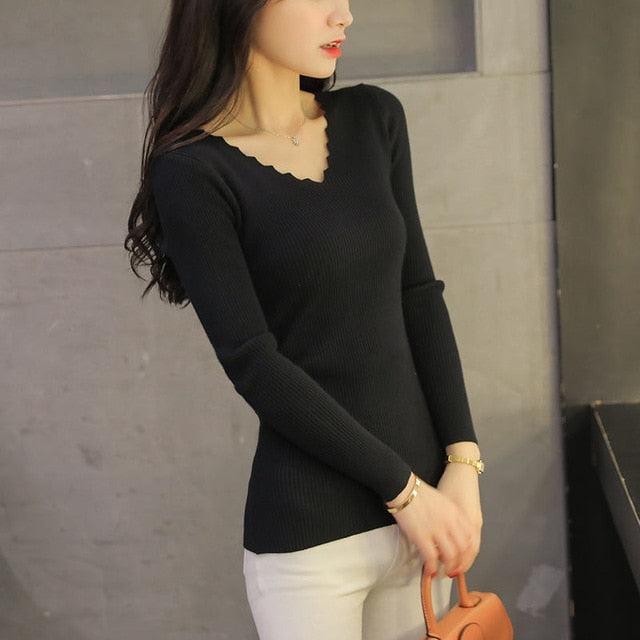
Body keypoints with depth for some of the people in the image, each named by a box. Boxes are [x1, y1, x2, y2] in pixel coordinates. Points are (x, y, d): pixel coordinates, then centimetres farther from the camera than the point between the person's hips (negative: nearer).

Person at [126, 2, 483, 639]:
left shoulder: (373, 119, 7)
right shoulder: (192, 173, -10)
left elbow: (419, 294, 5)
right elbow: (255, 366, -13)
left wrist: (463, 460, -3)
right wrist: (403, 489, -12)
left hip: (421, 498, 5)